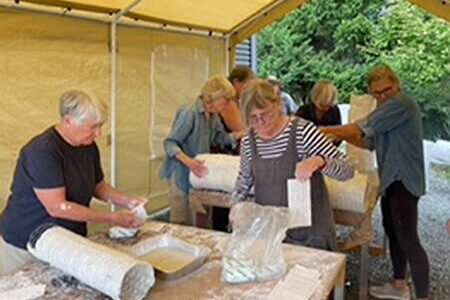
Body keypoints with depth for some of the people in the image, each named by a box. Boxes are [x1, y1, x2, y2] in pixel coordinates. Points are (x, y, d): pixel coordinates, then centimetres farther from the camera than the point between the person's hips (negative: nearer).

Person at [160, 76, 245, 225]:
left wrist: (240, 134, 7)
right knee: (181, 222, -1)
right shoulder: (190, 113, -19)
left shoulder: (213, 116, 6)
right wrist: (187, 161, -35)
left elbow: (220, 137, 21)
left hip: (198, 173, 8)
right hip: (182, 173, -7)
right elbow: (170, 143, -20)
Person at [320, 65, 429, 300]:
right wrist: (345, 137, 6)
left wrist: (330, 130, -12)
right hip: (391, 178, 10)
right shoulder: (386, 108, 18)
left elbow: (365, 127, -21)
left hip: (403, 179, -10)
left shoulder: (402, 103, -15)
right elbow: (371, 143, 20)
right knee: (392, 231, 18)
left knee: (407, 239, -12)